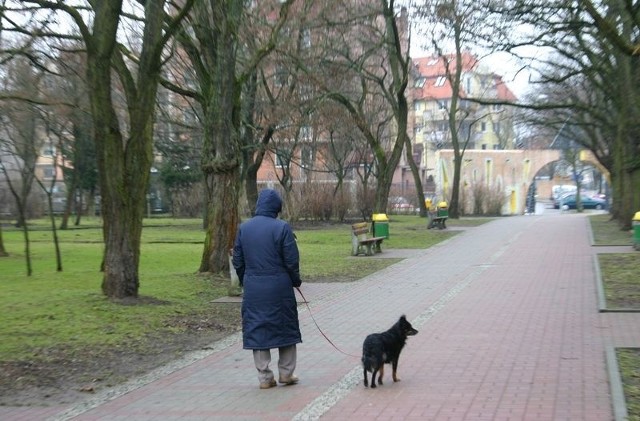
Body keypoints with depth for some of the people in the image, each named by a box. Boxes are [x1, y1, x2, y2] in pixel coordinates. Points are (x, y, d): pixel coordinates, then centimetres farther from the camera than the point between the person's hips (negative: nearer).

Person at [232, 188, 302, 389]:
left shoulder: (244, 228, 2)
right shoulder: (281, 228, -11)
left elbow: (237, 260, 7)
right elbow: (292, 261, -9)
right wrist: (295, 280, 8)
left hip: (253, 288, 3)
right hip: (279, 287, -3)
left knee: (257, 329, 9)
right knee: (285, 327, 13)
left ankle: (264, 377, 10)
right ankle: (286, 373, 18)